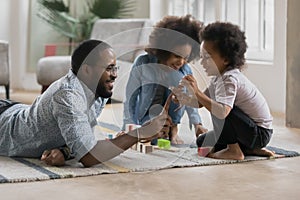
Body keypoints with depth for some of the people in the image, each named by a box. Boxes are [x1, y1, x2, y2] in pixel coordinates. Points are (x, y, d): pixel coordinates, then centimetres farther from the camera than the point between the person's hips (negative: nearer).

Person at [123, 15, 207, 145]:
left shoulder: (185, 70, -7)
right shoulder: (143, 64, -13)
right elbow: (130, 99, -8)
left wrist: (197, 124, -8)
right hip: (141, 123, -2)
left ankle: (173, 130, -11)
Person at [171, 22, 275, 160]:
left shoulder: (229, 79, -26)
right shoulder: (218, 77, 5)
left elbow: (222, 111, -42)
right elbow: (200, 103, 6)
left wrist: (197, 92, -42)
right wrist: (182, 98, -13)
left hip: (260, 133, -10)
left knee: (219, 110, -29)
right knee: (202, 142, 16)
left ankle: (234, 151, -11)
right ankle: (251, 149, 12)